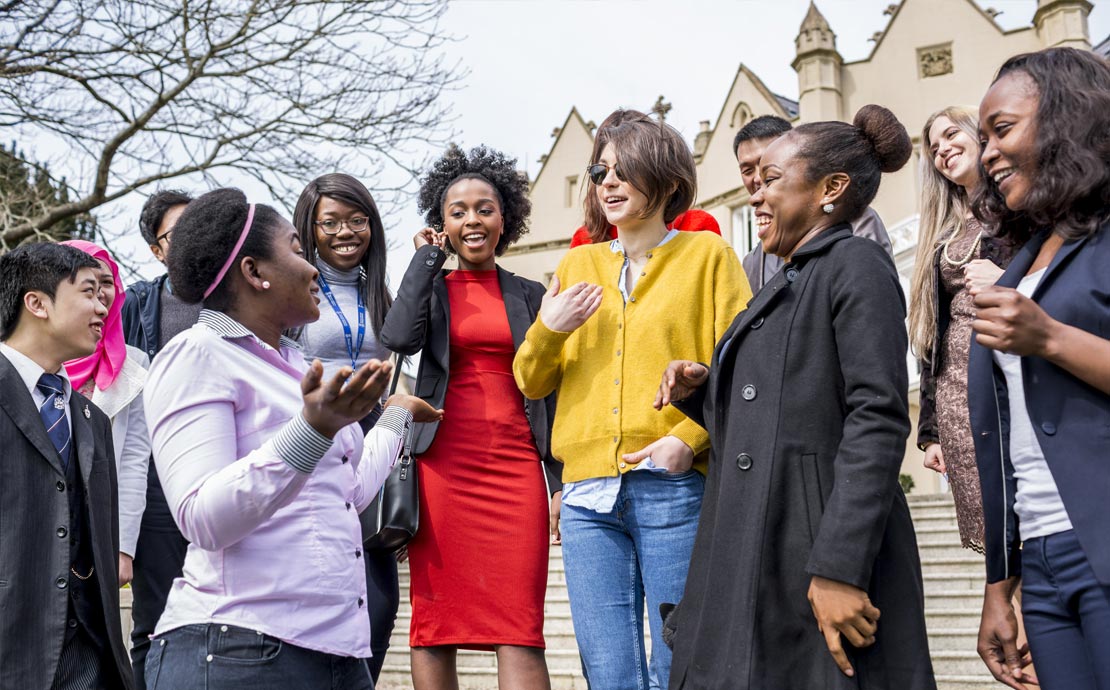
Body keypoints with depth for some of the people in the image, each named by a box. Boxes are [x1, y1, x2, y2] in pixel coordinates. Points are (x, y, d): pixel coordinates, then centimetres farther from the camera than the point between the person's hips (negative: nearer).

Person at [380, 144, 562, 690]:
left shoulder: (529, 295, 15)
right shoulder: (429, 287, 12)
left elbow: (548, 392, 13)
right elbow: (399, 338, -11)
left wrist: (562, 480, 5)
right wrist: (428, 256, 1)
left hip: (516, 466, 0)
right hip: (443, 465, 0)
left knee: (520, 631, -9)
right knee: (434, 625, 2)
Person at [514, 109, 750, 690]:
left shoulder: (706, 253, 8)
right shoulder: (578, 264, 19)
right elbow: (532, 383, 18)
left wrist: (691, 437, -16)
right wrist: (547, 331, -2)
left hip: (674, 486, -3)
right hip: (589, 491, 4)